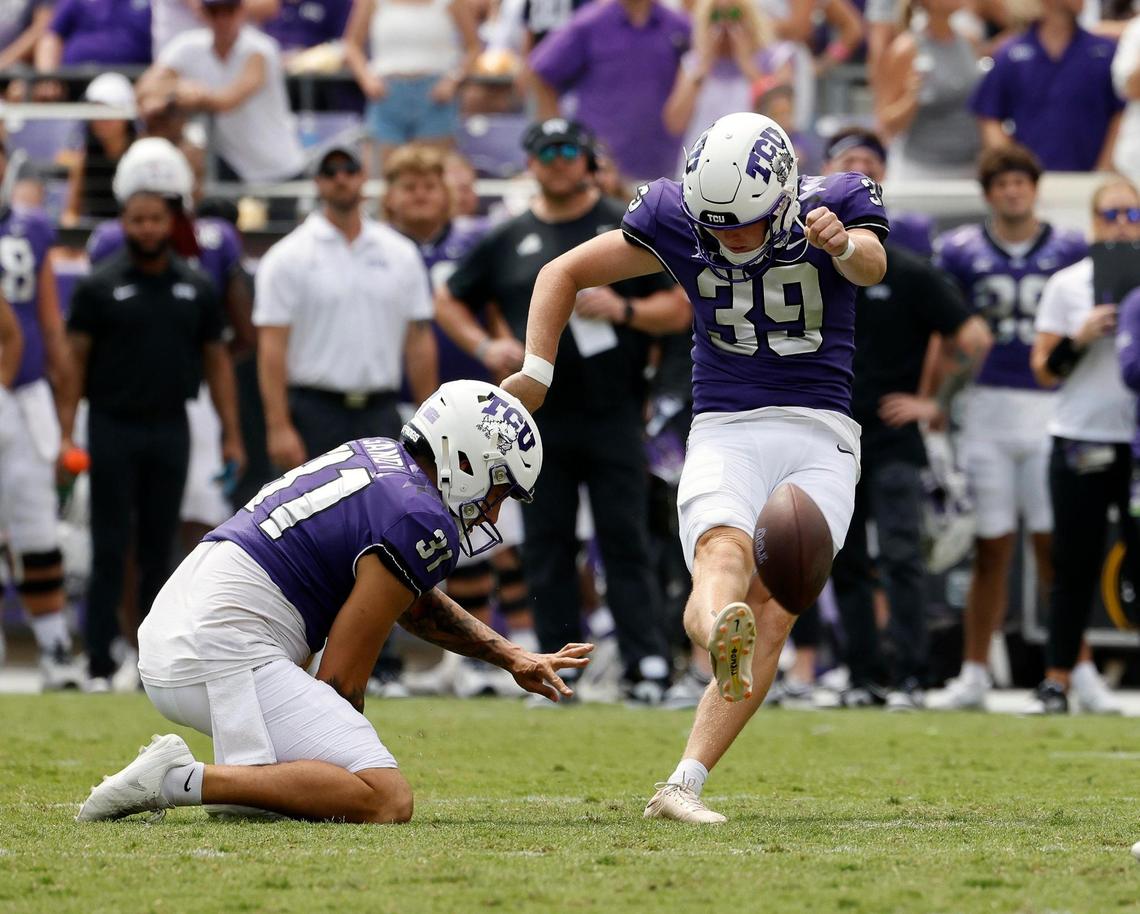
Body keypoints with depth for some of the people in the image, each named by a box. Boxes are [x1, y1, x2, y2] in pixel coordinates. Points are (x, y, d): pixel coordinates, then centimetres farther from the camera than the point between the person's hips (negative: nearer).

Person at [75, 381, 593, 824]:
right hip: (225, 655, -10)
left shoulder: (375, 455, 19)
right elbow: (341, 677, -8)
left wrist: (511, 658, 38)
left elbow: (415, 603, 37)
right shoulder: (422, 524, -9)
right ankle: (183, 781, -20)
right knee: (388, 803, -18)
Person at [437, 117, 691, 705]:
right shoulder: (507, 240, 12)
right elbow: (449, 301, 20)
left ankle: (646, 667, -5)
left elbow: (678, 309, 4)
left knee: (625, 541, -5)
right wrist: (485, 347, 2)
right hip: (538, 419, 3)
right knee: (546, 547, 4)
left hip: (612, 414, -3)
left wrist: (623, 309, -13)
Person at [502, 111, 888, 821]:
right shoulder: (674, 218, 2)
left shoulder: (837, 206, -3)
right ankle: (720, 637, -66)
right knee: (724, 555, -31)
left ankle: (684, 787, -19)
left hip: (820, 441, 0)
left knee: (773, 609, -16)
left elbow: (871, 267, -26)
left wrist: (841, 245, -48)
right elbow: (565, 274, 13)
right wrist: (536, 375, 6)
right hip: (724, 435, 0)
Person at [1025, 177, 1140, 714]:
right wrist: (1080, 338, -13)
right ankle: (1057, 679, 8)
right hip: (1081, 442, 0)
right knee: (1075, 565, 2)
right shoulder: (1067, 284, 5)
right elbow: (1045, 370, 4)